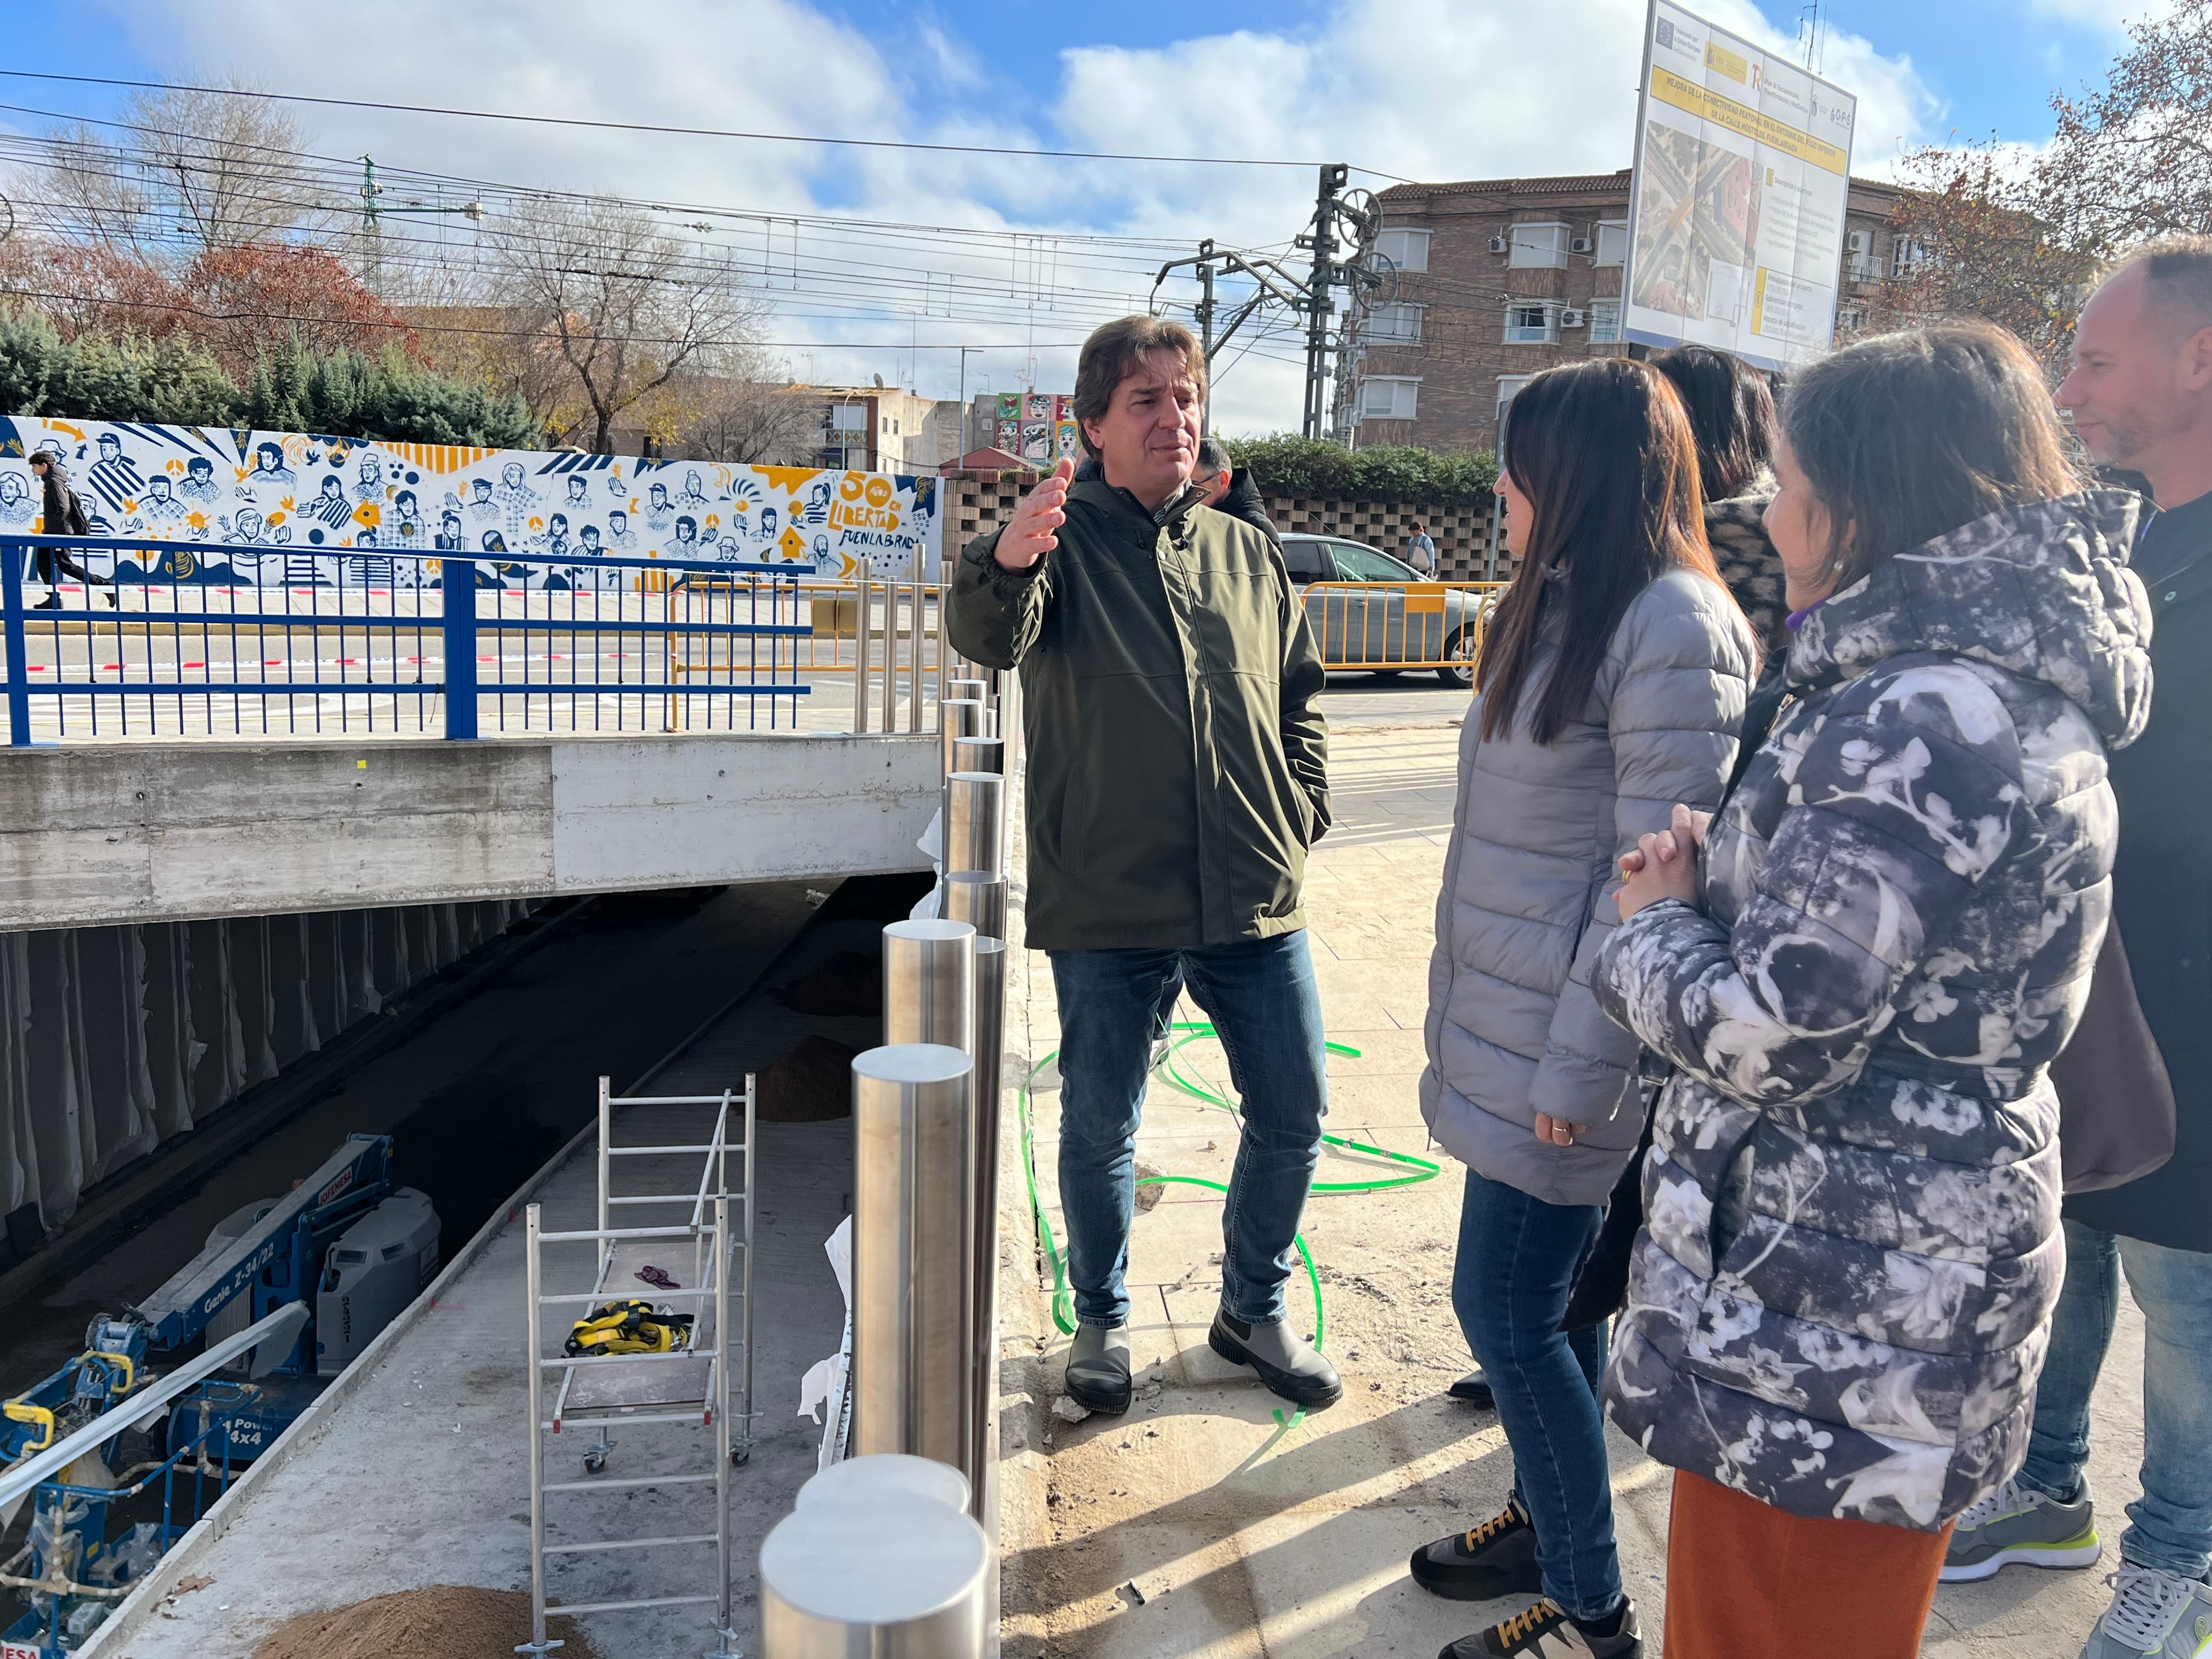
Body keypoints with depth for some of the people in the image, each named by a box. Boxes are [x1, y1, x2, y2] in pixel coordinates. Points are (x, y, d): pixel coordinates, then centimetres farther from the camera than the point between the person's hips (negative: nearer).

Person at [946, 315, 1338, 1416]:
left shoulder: (1246, 552, 13)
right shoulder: (1062, 538, -1)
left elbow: (1301, 691, 20)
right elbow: (988, 638, -22)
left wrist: (1300, 811, 6)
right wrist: (1006, 559, -44)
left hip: (1254, 898, 4)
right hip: (1105, 904, -4)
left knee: (1293, 1116, 11)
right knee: (1099, 1127, 7)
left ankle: (1254, 1309, 34)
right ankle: (1101, 1321, 32)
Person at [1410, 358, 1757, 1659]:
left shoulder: (1675, 628, -17)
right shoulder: (1562, 603, 13)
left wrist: (1577, 1065, -19)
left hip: (1565, 1037, -9)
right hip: (1507, 1018, 9)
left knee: (1507, 1308, -1)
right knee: (1547, 1294, 19)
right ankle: (1550, 1522, 37)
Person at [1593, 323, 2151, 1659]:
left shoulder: (1918, 717, -25)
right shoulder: (2022, 686, 8)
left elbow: (1770, 1035, -27)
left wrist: (1655, 922, -7)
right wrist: (1717, 880, -1)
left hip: (1832, 1311, -10)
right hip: (1930, 1264, 10)